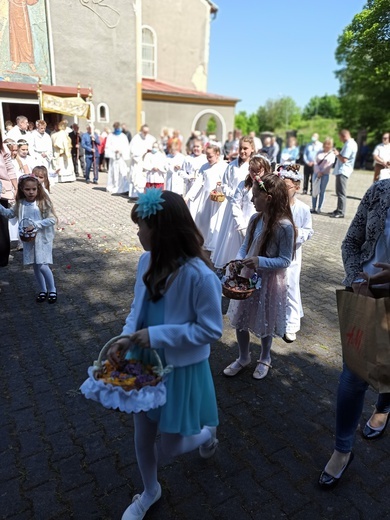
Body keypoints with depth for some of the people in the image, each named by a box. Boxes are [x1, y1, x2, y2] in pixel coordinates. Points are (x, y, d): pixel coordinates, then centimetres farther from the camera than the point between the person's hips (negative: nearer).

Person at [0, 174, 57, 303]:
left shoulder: (43, 202, -14)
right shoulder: (20, 203, 0)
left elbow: (52, 219, -18)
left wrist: (35, 224, -25)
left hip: (43, 239, -5)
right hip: (28, 239, 5)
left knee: (42, 266, -8)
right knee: (35, 266, 13)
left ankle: (52, 290, 13)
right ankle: (43, 290, 29)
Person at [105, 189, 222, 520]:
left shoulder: (199, 275, -28)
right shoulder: (148, 261, -9)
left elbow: (211, 330, -21)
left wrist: (156, 335, -25)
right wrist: (125, 340, -11)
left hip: (181, 370, -5)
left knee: (170, 448, 14)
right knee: (142, 439, 21)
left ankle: (207, 432, 48)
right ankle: (150, 491, 52)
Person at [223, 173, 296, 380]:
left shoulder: (284, 226, -21)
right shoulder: (255, 219, -3)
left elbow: (285, 260, -17)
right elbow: (245, 246, 4)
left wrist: (260, 261, -29)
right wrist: (238, 261, -15)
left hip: (270, 280, -5)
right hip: (248, 275, 5)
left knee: (265, 324, 15)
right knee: (240, 320, 14)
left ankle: (264, 359, 43)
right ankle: (243, 357, 39)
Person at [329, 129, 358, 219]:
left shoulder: (349, 145, -17)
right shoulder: (352, 143, 17)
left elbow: (344, 159, -21)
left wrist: (337, 154, -6)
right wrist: (339, 153, 11)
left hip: (342, 171, -11)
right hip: (341, 171, 11)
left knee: (341, 193, -8)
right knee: (339, 192, 16)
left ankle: (341, 213, -5)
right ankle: (338, 210, 25)